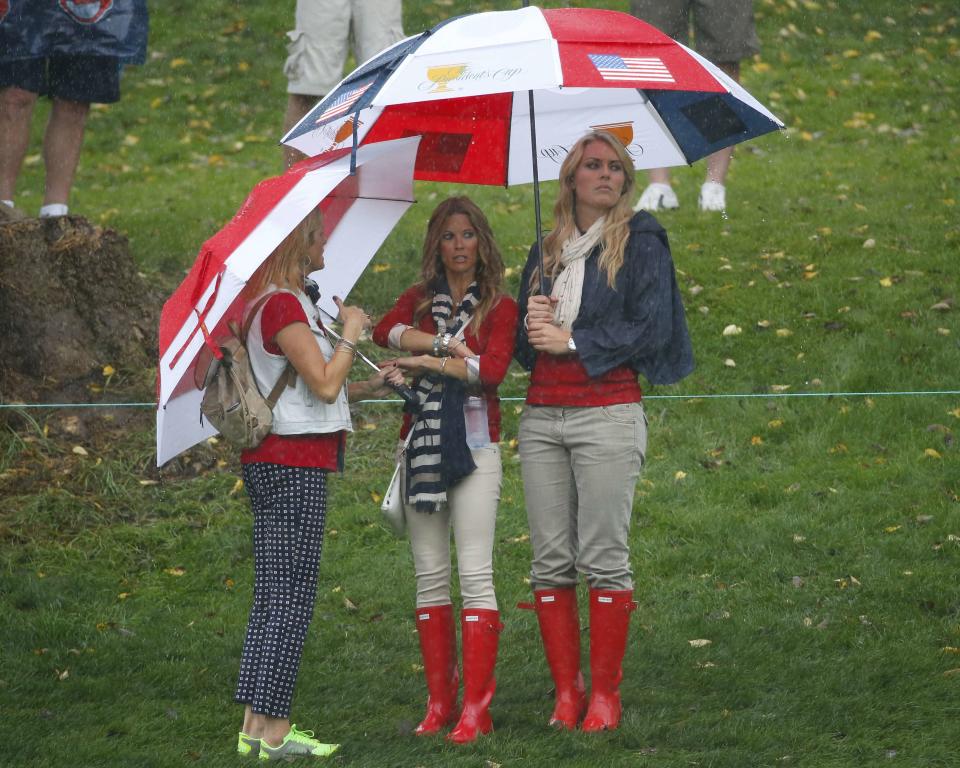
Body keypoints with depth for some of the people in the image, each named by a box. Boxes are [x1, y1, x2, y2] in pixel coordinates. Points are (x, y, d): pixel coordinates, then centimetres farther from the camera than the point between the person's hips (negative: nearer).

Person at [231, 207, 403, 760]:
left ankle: (256, 725, 9)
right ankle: (274, 730, -8)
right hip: (295, 464, -10)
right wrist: (350, 333, -4)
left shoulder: (272, 303, 18)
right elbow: (325, 384, -18)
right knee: (293, 595, -8)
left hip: (273, 461, 10)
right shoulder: (284, 305, -13)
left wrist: (369, 387, 12)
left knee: (272, 595, 9)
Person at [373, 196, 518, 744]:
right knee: (430, 573, 4)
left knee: (475, 571, -9)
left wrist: (425, 360, -8)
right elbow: (386, 332, -7)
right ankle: (439, 703, 9)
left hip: (474, 446, -4)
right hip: (421, 446, 4)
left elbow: (493, 369, -14)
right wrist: (446, 344, -17)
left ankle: (476, 708, -10)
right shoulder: (419, 300, 14)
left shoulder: (499, 307, 3)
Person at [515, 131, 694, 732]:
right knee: (551, 561, 0)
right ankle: (566, 694, 4)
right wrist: (533, 325, -1)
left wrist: (570, 339, -7)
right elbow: (523, 343, 23)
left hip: (608, 412, -5)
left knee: (604, 558, -7)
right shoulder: (547, 252, 19)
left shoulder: (640, 242, 3)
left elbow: (650, 327, -7)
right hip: (543, 416, 5)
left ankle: (605, 696, -3)